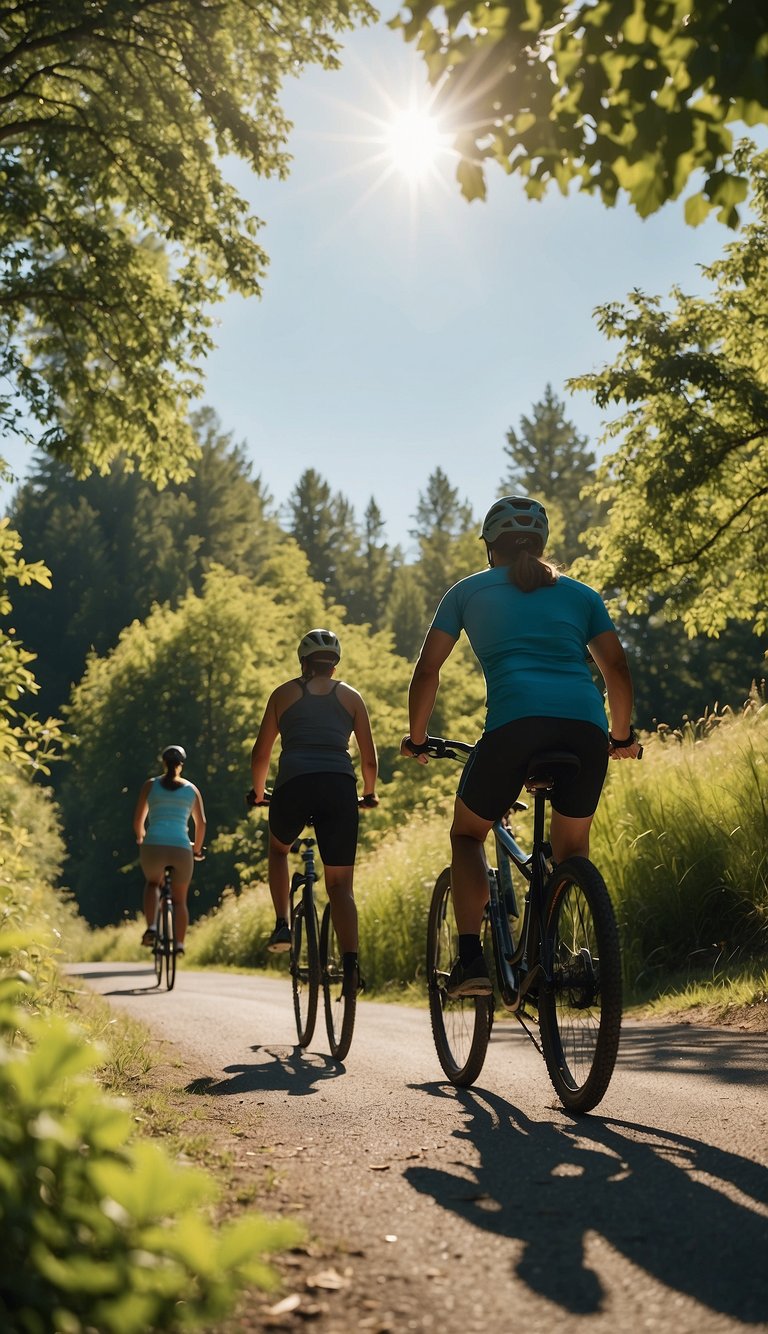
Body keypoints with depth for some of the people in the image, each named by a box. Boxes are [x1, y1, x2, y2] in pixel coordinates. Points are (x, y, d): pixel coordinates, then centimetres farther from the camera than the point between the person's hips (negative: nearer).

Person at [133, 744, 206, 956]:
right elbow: (201, 823, 16)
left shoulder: (151, 785, 14)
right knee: (180, 899, 17)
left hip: (153, 845, 0)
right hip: (181, 847, 0)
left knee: (152, 883, 29)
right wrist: (197, 849, 31)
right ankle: (180, 943, 0)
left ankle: (151, 928, 8)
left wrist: (141, 839, 36)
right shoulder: (191, 788, 17)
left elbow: (138, 821, 15)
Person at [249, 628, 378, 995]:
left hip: (294, 783, 0)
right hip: (339, 786, 0)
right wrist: (369, 793, 34)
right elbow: (369, 758, 16)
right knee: (340, 885, 5)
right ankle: (350, 966, -9)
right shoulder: (350, 696, 17)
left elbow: (261, 753, 16)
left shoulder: (284, 693, 16)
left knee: (278, 848, 32)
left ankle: (282, 925, 17)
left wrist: (257, 792, 33)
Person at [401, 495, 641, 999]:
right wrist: (623, 736, 35)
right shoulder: (580, 593, 26)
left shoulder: (470, 590, 22)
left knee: (468, 833, 21)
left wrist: (417, 739, 34)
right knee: (572, 850, 26)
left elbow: (427, 672, 21)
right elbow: (618, 669, 20)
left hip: (515, 721, -2)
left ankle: (471, 959, 6)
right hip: (586, 727, 2)